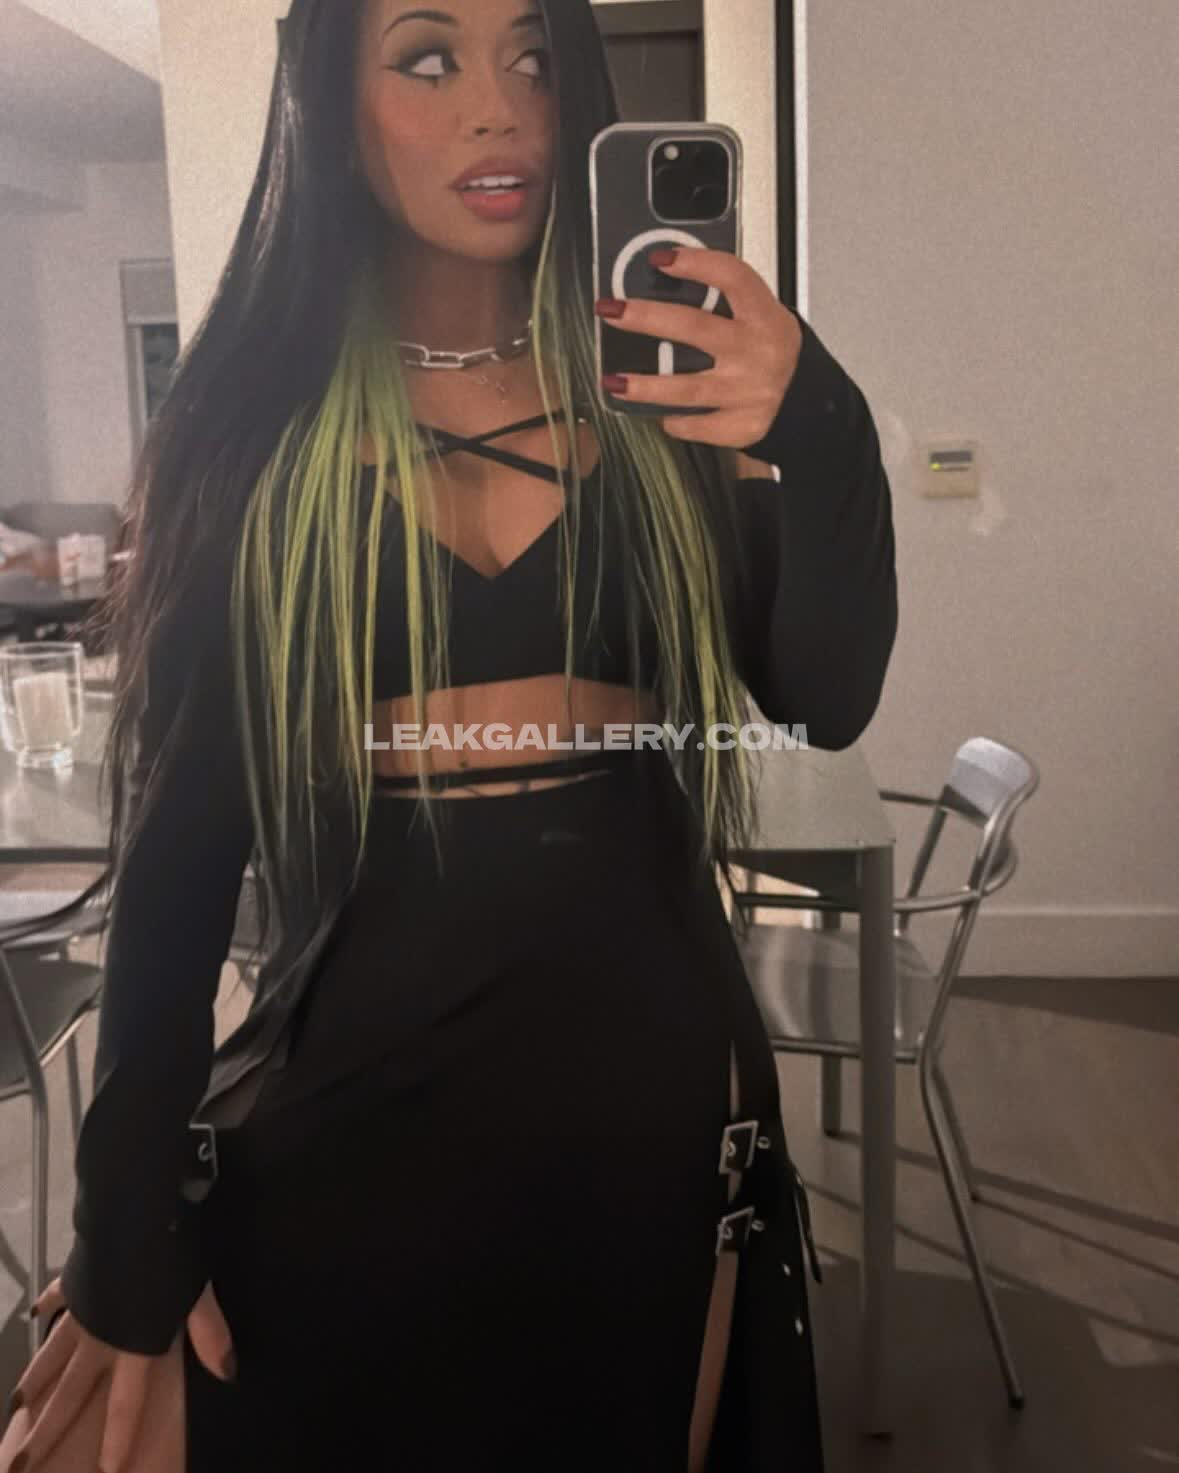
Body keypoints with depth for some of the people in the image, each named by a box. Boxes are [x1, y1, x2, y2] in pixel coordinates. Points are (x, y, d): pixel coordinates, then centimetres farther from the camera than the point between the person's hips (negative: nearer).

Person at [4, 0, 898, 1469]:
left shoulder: (666, 387, 2)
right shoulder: (252, 422, -3)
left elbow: (827, 701, -6)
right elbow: (178, 833, -3)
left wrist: (818, 434, -24)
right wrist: (129, 1228, -2)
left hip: (652, 1083, 2)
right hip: (351, 1108, -1)